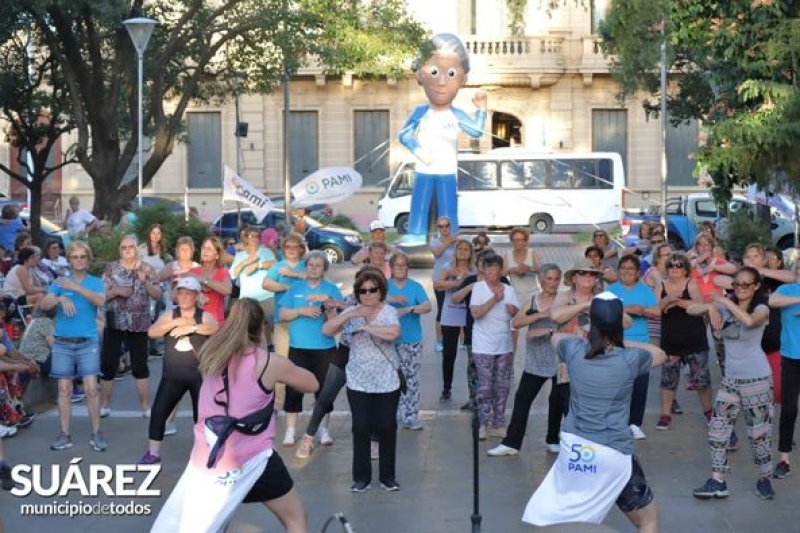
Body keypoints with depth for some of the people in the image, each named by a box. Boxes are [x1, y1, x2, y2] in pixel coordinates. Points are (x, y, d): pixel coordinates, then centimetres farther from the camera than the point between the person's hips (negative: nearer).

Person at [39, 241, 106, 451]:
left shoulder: (95, 282, 3)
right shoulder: (59, 282, 7)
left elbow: (100, 301, -16)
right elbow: (43, 304, -5)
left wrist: (76, 288, -24)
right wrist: (61, 298, -24)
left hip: (88, 342, -2)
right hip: (62, 343, 2)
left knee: (91, 388, -7)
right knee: (64, 390, 5)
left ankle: (96, 434, 2)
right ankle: (64, 435, 11)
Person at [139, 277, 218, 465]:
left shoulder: (205, 316, -1)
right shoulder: (169, 314, 3)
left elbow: (216, 329, -21)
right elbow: (151, 332, -11)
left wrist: (192, 327, -29)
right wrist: (175, 322, -20)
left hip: (200, 375, -2)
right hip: (173, 376, 2)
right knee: (158, 412, -1)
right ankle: (153, 452, 12)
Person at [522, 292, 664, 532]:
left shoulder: (574, 350, -3)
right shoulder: (630, 359, -9)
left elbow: (556, 337, 22)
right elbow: (660, 355, 14)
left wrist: (587, 337, 25)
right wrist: (622, 342, 14)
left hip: (573, 448, 3)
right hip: (613, 454, -3)